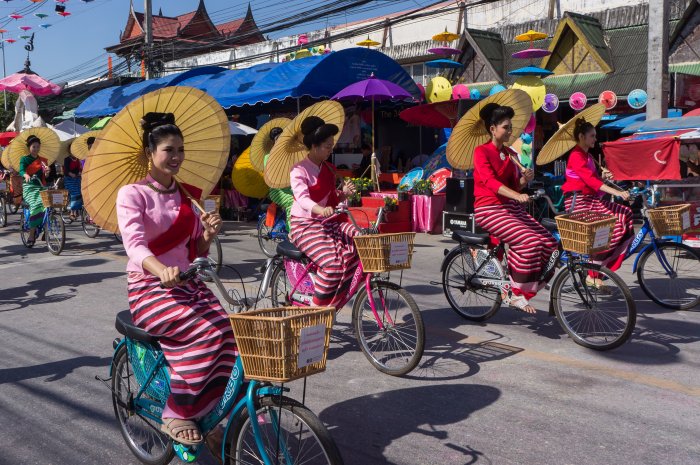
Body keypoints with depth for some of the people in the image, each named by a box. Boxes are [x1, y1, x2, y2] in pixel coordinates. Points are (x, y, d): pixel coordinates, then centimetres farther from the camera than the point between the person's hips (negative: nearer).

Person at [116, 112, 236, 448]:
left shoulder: (186, 195, 13)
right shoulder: (132, 194, -5)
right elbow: (135, 244, -22)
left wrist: (208, 234, -9)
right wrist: (162, 270, -43)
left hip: (188, 284, 5)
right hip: (149, 288, -5)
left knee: (227, 330, -22)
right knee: (207, 331, -30)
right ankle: (176, 415, -13)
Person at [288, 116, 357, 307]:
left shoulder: (328, 169, 15)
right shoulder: (299, 170, -9)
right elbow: (302, 198, -27)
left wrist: (343, 193, -3)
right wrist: (321, 210, -48)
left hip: (328, 222, 7)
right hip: (305, 225, -7)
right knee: (332, 262, -30)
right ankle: (317, 307, -10)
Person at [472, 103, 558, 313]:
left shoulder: (510, 154, 14)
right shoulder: (482, 151, -7)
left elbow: (515, 186, 15)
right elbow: (489, 181, -22)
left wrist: (524, 179, -7)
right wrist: (516, 195, -35)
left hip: (510, 207, 7)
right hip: (488, 209, -7)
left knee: (549, 241, -10)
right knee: (529, 241, -27)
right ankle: (514, 293, -14)